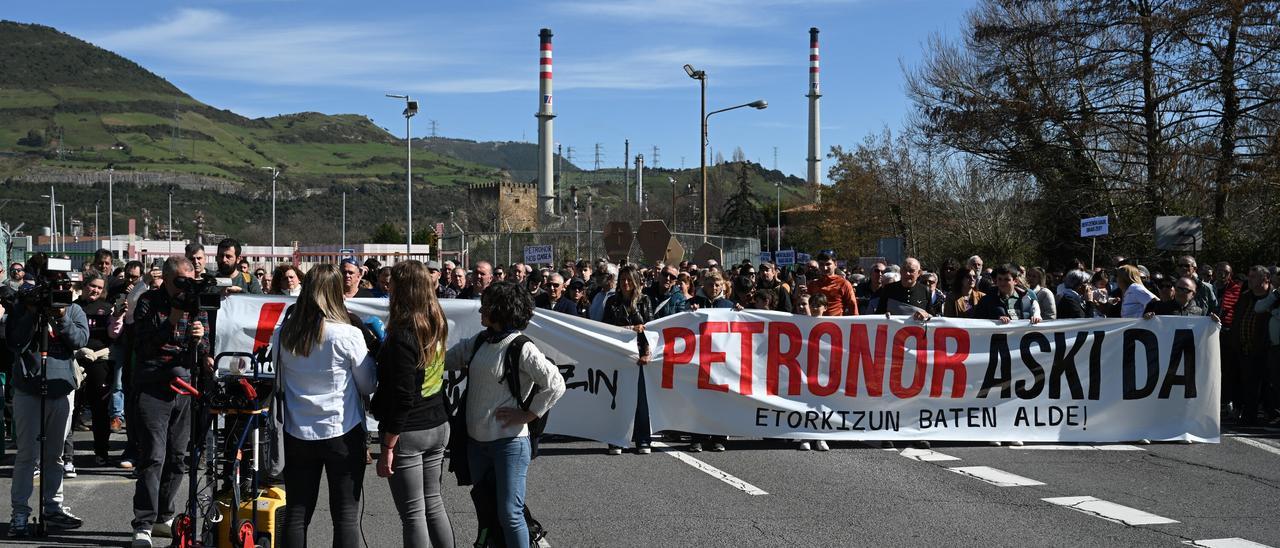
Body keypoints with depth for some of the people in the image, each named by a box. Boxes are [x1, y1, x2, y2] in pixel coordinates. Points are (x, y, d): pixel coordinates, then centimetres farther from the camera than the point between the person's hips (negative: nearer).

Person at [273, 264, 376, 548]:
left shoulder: (283, 334, -2)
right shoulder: (349, 335, -14)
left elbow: (280, 383, 12)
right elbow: (368, 386, -2)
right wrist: (370, 353, 11)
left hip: (297, 434, 4)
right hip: (343, 433, -3)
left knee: (296, 513, 10)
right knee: (346, 514, 3)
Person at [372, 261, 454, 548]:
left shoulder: (402, 336, -19)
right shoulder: (437, 326, 4)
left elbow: (402, 398, -21)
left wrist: (387, 447, -17)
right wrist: (384, 346, 21)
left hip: (408, 432, -8)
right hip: (438, 426, 8)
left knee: (413, 513, 0)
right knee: (433, 502, 19)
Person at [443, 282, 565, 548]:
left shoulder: (522, 349, -15)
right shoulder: (479, 342, 6)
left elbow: (556, 384, -20)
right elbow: (447, 359, 15)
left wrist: (527, 415, -17)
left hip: (509, 441, -7)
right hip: (476, 440, 8)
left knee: (509, 514, -6)